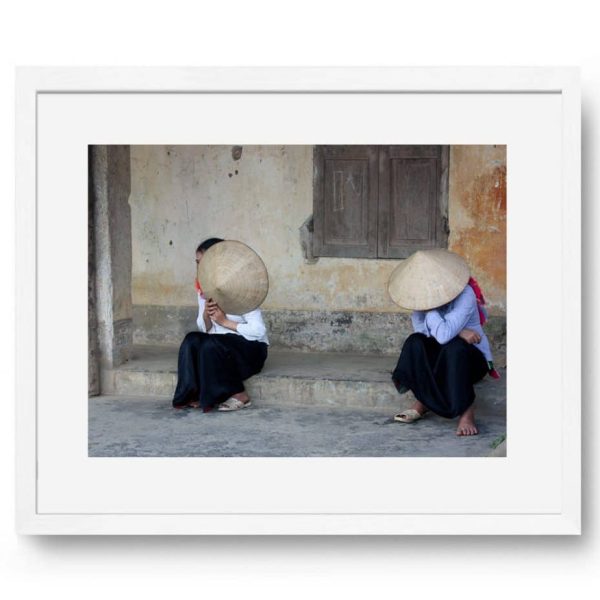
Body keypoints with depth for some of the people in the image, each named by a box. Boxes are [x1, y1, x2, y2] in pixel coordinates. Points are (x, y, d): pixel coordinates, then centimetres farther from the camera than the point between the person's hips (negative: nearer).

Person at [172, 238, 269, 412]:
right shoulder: (202, 288, 4)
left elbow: (259, 331, -22)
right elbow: (205, 329, 4)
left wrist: (225, 321, -21)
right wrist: (206, 314, -17)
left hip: (251, 347, -6)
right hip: (221, 346, 6)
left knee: (211, 345, -31)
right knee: (192, 340, -22)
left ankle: (239, 395, -19)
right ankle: (195, 395, -20)